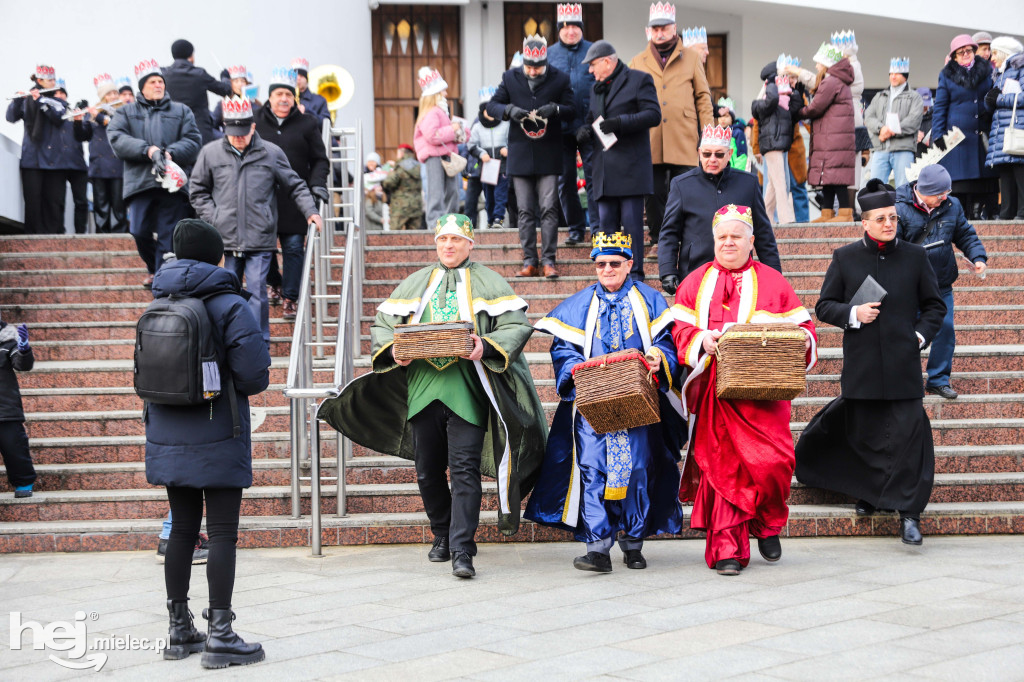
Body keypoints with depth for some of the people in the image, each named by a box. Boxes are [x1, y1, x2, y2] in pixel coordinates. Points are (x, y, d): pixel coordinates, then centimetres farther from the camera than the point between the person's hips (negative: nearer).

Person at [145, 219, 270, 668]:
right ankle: (220, 636, -1)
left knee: (182, 530, 14)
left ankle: (179, 630, 21)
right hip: (218, 440, -6)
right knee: (222, 533, -1)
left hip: (169, 439, 6)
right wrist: (230, 383, 5)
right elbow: (255, 376, -15)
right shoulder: (228, 305, -12)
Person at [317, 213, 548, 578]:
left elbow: (516, 325, -1)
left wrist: (486, 347, -18)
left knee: (465, 469, -10)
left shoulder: (489, 282, 8)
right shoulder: (416, 283, 18)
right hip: (422, 389, 4)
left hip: (467, 391, -4)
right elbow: (382, 324, 16)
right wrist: (392, 349, -6)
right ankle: (442, 535, 29)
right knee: (428, 471, 10)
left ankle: (461, 550, -9)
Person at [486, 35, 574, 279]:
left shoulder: (560, 79, 2)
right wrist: (509, 110, -13)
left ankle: (549, 260, -1)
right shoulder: (510, 78, 6)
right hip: (520, 154, 2)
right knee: (525, 211, 4)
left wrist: (555, 108, -17)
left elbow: (572, 111, 4)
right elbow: (492, 105, 8)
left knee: (549, 208, -5)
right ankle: (529, 261, 9)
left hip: (548, 155, -2)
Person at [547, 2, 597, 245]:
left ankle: (597, 226, 1)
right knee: (565, 180, 7)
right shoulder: (549, 54, 8)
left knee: (593, 177, -3)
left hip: (589, 125, -2)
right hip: (560, 127, 2)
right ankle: (575, 228, 17)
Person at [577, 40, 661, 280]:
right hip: (604, 169, 7)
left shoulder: (639, 80, 0)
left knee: (631, 223, -7)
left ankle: (635, 274, -3)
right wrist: (585, 130, 6)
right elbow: (591, 117, 30)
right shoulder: (597, 88, 23)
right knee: (607, 224, 5)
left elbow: (654, 115, -8)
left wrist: (620, 122, -18)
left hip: (630, 167, -7)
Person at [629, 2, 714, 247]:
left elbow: (703, 97, 11)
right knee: (653, 195, 2)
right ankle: (659, 242, 12)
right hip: (649, 143, 1)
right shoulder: (638, 62, 14)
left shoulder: (691, 58, 12)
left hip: (683, 142, -1)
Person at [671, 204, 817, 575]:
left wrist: (804, 340, -12)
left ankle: (767, 525, 15)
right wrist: (701, 339, -12)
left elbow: (800, 325, 10)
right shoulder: (697, 282, 14)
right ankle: (726, 549, 3)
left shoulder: (772, 282, 13)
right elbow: (679, 328, 7)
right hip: (715, 389, 1)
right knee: (722, 465, -3)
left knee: (773, 460, -13)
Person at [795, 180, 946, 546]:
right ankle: (869, 492, 34)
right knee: (863, 433, 10)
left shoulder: (916, 256, 7)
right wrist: (853, 314, -10)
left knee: (909, 433, -8)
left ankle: (909, 512, -3)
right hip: (861, 363, 0)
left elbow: (934, 305, 14)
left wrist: (921, 334, -1)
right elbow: (824, 306, 7)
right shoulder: (844, 258, 4)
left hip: (903, 364, 0)